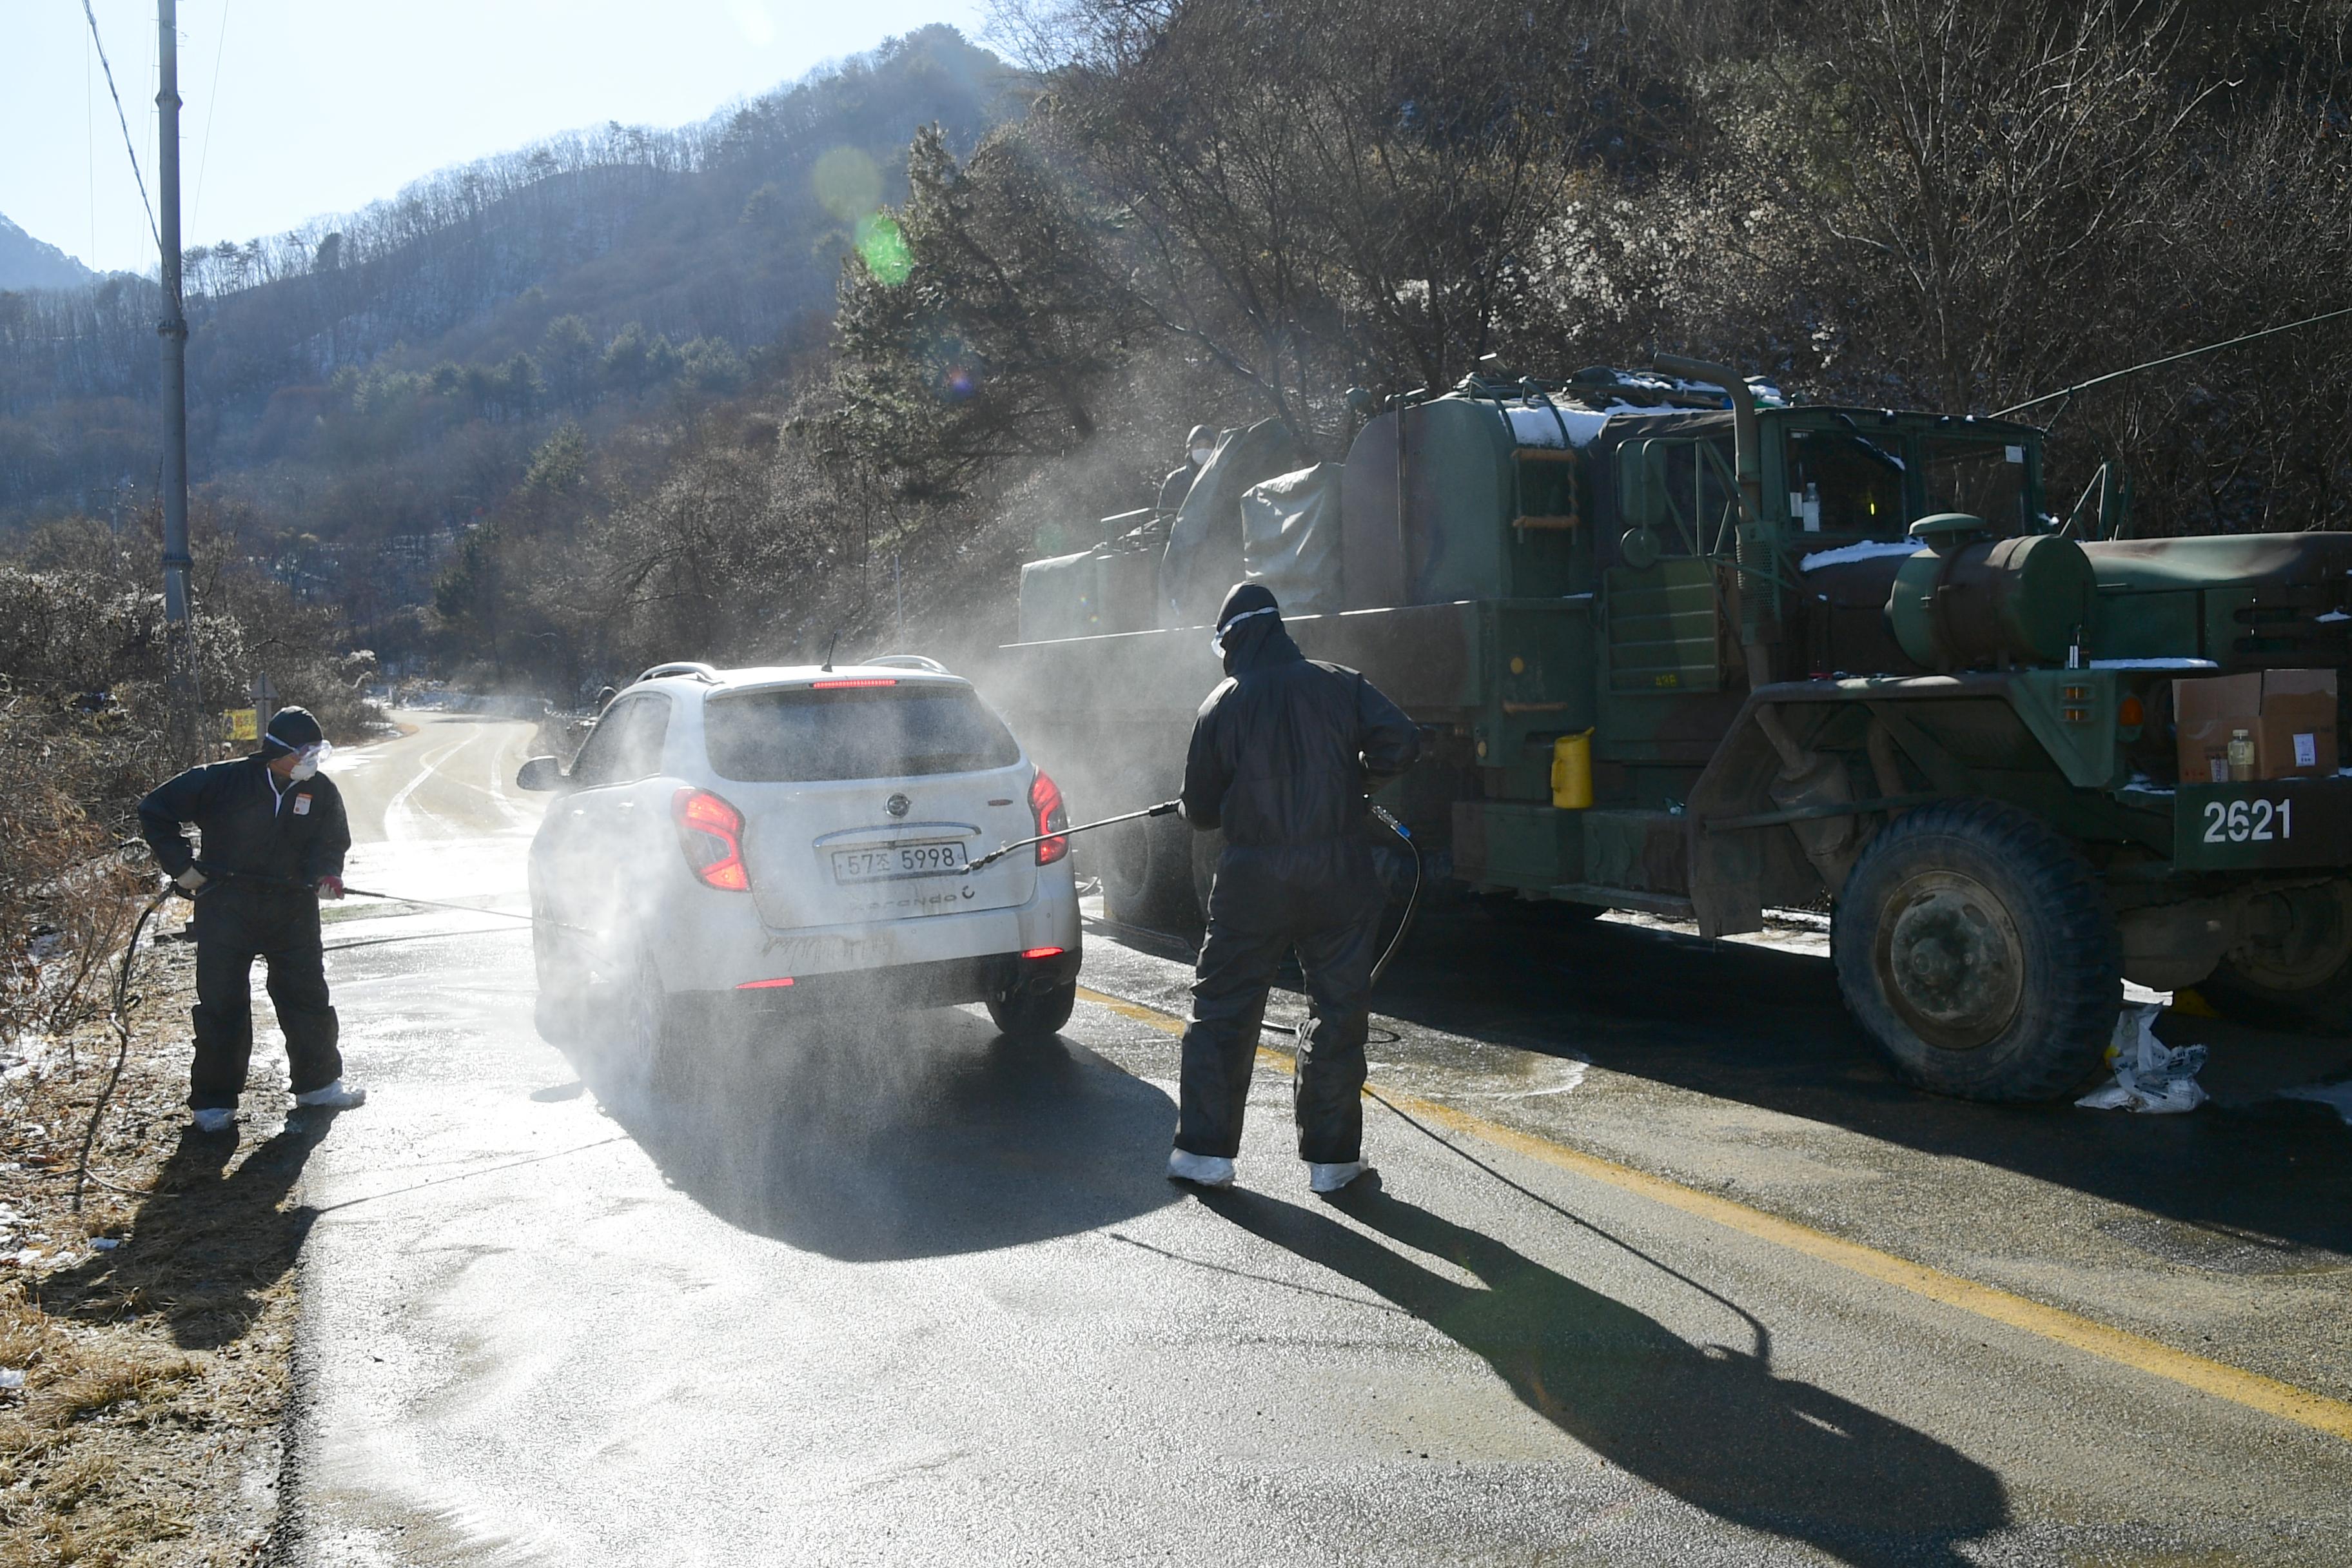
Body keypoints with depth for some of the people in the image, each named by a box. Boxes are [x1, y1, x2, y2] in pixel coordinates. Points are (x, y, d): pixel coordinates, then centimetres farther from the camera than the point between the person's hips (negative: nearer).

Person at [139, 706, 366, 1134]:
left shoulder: (321, 791, -3)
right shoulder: (223, 781, -14)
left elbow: (332, 842, 10)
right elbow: (155, 811, -5)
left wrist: (326, 873, -12)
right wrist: (182, 867, -7)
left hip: (293, 908, 3)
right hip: (226, 905, -3)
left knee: (308, 995, 8)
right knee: (222, 1002, 0)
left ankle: (318, 1082, 23)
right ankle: (213, 1100, 11)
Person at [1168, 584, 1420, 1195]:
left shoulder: (1221, 707, 1)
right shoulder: (1338, 685, 1)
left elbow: (1200, 811, 5)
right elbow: (1400, 741, -10)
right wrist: (1358, 779, 8)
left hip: (1252, 883, 0)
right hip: (1339, 877, 1)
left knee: (1222, 1010, 11)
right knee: (1338, 1012, 9)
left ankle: (1204, 1149, 12)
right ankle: (1331, 1156, 14)